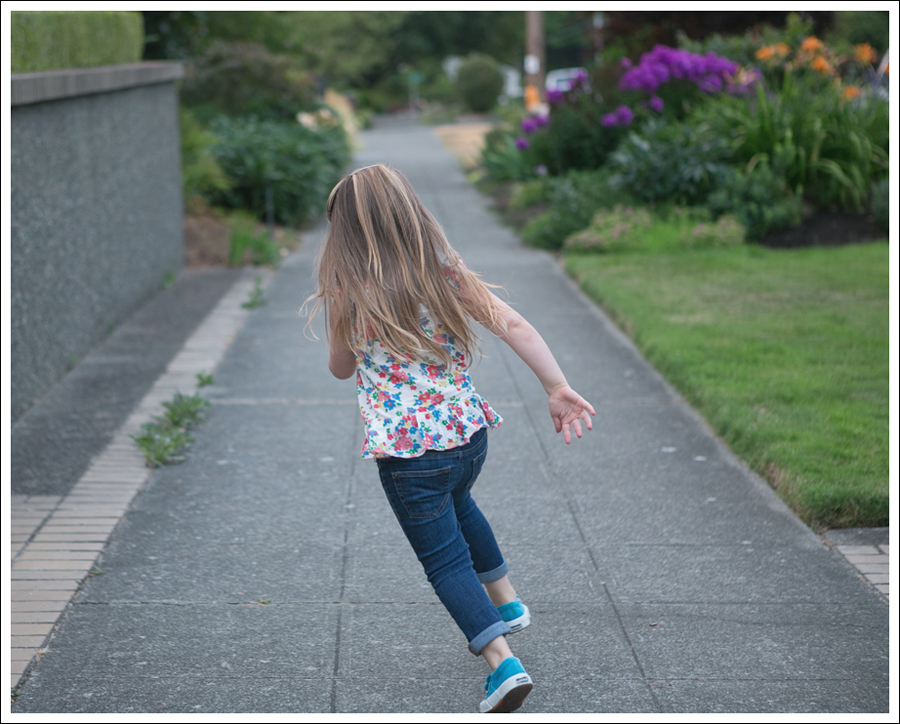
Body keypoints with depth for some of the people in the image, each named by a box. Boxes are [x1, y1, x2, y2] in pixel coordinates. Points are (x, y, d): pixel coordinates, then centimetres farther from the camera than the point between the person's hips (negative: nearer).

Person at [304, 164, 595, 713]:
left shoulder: (348, 297, -12)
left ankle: (503, 662, -8)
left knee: (446, 560, 8)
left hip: (407, 452, -5)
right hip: (470, 433, 5)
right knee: (457, 505, 36)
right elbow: (515, 326, -12)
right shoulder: (447, 276, -3)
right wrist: (559, 388, -13)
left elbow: (341, 368, 4)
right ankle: (507, 602, 46)